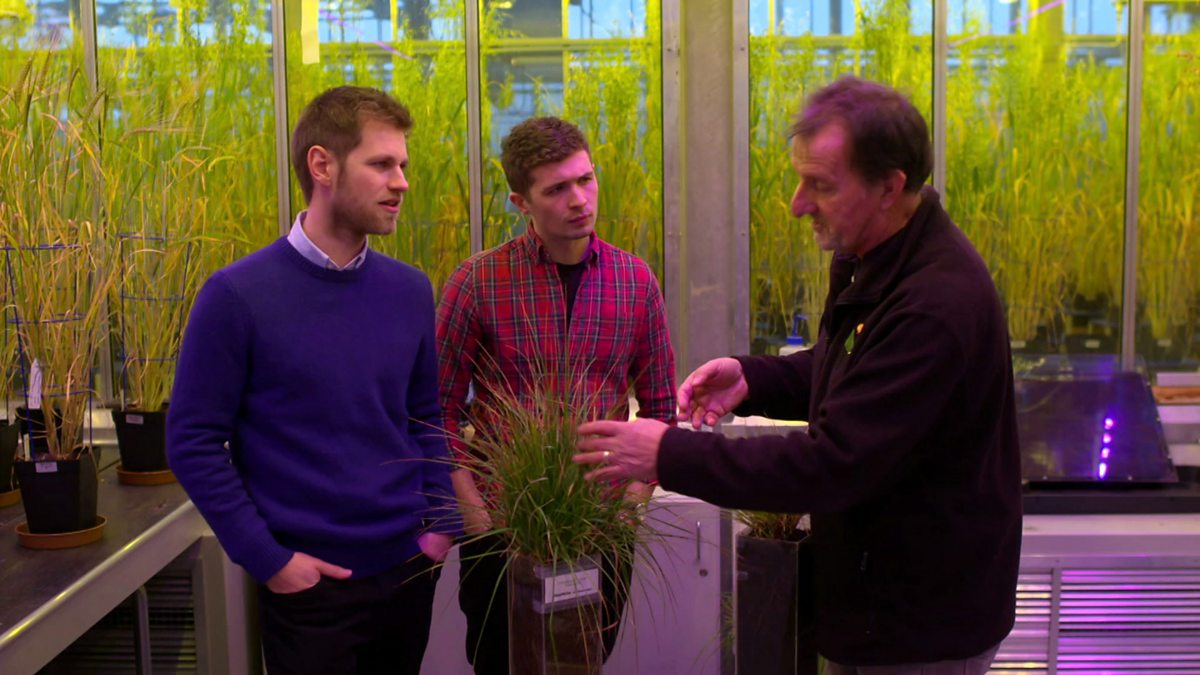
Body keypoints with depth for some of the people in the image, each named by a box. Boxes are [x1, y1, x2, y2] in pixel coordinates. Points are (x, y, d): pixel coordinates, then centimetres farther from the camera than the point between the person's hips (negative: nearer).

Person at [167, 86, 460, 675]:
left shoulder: (410, 291, 2)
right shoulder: (238, 296, -12)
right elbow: (193, 442, -9)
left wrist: (442, 523, 1)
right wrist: (266, 558, -12)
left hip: (409, 567, 4)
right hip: (309, 581, -4)